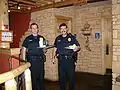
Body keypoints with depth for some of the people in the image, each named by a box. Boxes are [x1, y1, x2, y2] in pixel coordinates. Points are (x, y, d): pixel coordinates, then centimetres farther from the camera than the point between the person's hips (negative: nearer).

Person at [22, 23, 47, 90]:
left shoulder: (42, 38, 9)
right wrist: (24, 60, -2)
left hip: (40, 59, 2)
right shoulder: (28, 39, 4)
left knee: (41, 75, 7)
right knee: (32, 75, 3)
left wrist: (44, 50, -9)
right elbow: (24, 50, 5)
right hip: (31, 60, -2)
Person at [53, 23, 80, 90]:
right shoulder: (58, 38, 10)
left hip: (70, 59, -3)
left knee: (71, 76, 2)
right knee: (61, 77, 11)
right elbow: (55, 48, 18)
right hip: (61, 60, 3)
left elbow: (79, 47, -2)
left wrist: (76, 48, -24)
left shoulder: (72, 37, 0)